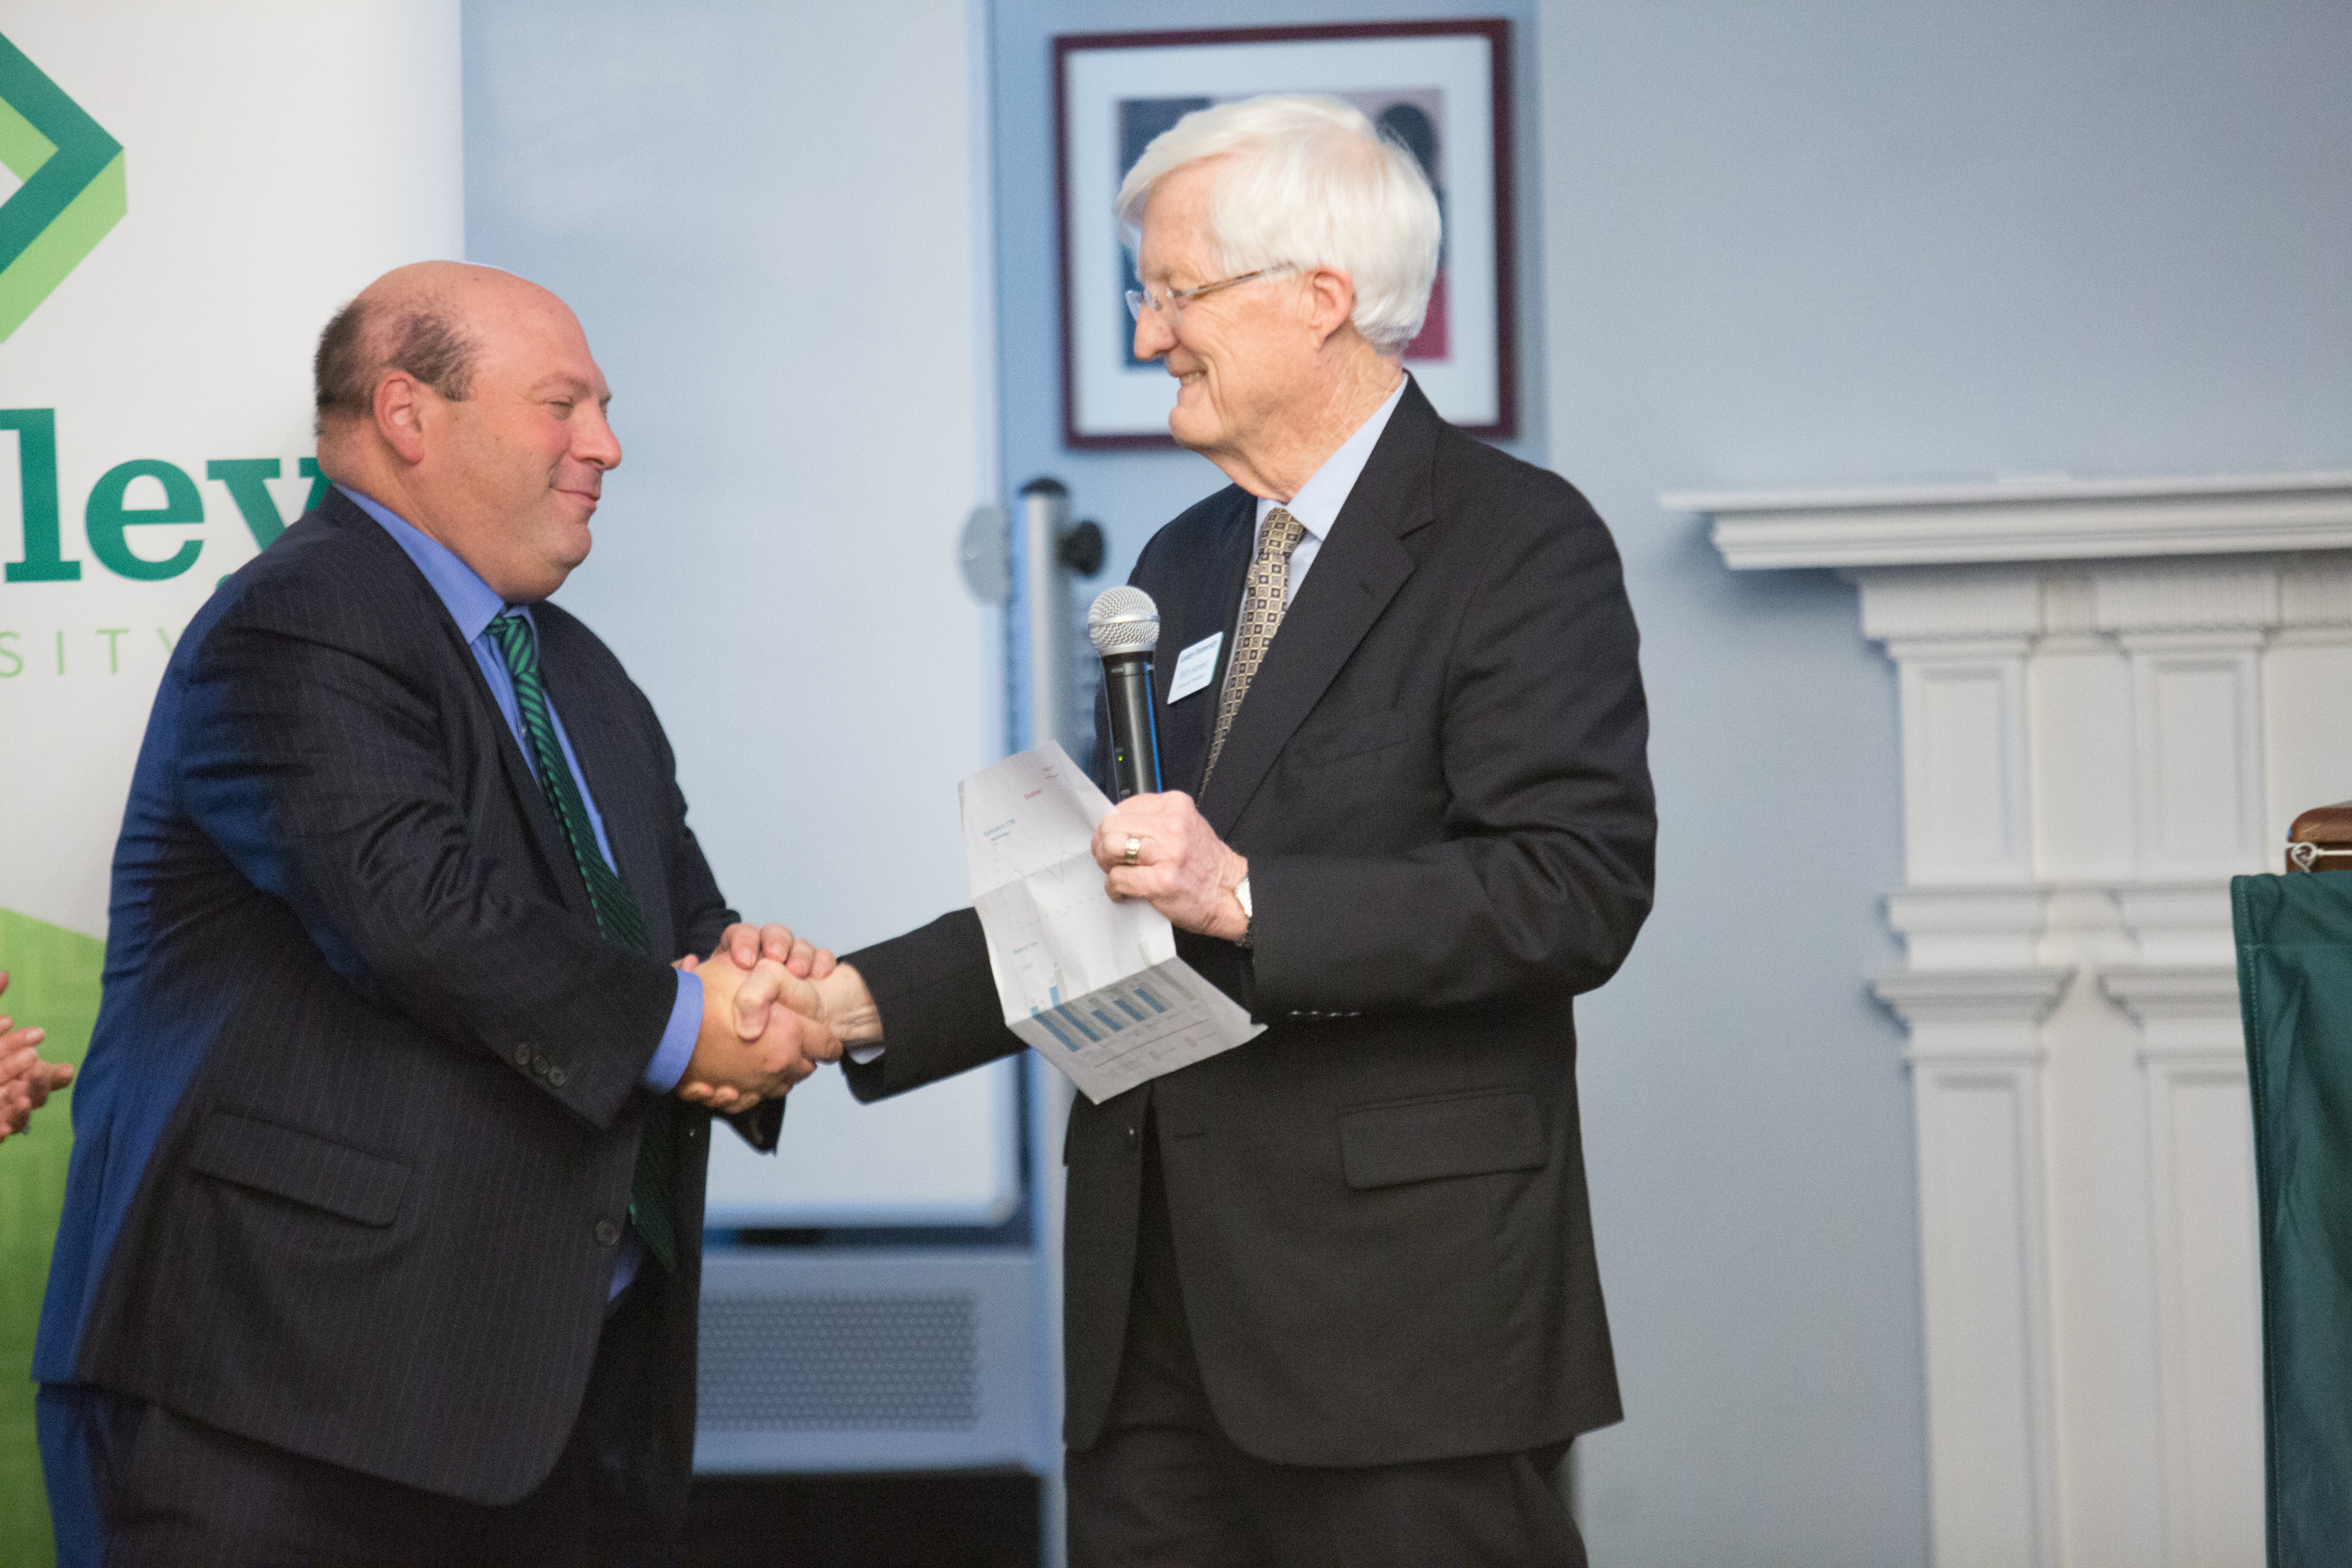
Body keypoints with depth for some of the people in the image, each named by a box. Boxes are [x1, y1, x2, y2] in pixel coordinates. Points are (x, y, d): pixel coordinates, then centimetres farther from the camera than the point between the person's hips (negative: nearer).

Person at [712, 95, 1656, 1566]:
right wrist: (868, 1002, 8)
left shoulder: (1520, 544, -6)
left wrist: (1249, 897, -22)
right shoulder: (1181, 569, 20)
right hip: (1157, 1314, 7)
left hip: (1401, 1309, -7)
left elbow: (1578, 889, -16)